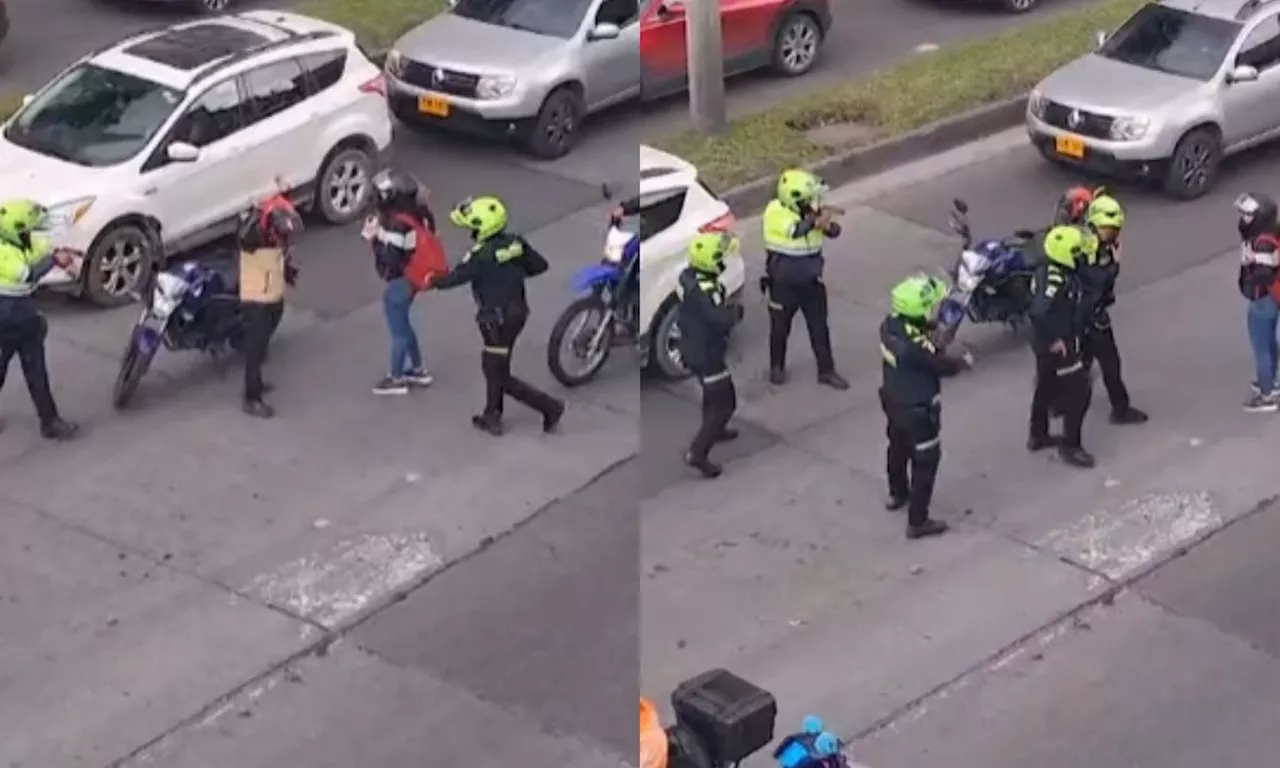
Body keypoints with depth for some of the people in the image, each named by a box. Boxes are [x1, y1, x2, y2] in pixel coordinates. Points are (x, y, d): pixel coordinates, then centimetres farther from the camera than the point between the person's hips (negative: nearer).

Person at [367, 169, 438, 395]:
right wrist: (380, 233, 4)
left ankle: (396, 378, 24)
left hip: (398, 283, -9)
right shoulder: (414, 214, -3)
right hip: (410, 279, 9)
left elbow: (389, 260, -29)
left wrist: (374, 238, -21)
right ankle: (418, 370, 36)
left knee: (398, 330, 8)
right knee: (402, 325, 24)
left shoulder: (396, 225, -30)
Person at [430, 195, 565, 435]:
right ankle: (492, 418, 33)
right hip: (517, 312, 8)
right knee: (492, 366, 23)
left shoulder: (481, 256, -24)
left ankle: (550, 406, 1)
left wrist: (432, 282, 4)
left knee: (502, 378, 4)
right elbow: (540, 265, 5)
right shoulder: (516, 243, -4)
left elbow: (454, 278, -16)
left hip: (497, 321, -8)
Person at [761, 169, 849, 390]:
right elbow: (795, 230, -37)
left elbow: (833, 231, -12)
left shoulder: (811, 211, -5)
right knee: (780, 328, 14)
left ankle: (826, 371, 24)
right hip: (783, 284, -4)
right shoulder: (775, 213, -22)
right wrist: (816, 221, -34)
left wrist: (827, 224, -33)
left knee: (819, 327, 11)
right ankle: (776, 366, 35)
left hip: (811, 281, 4)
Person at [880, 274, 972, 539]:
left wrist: (934, 327, -5)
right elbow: (944, 366, -19)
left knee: (899, 448, 30)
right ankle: (917, 522, 16)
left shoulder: (890, 324, -13)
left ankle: (897, 494, 53)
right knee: (925, 462, 8)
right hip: (917, 410, -8)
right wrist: (964, 361, 0)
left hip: (894, 401, 8)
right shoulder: (917, 346, -36)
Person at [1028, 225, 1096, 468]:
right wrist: (1053, 340, -28)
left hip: (1045, 344, 10)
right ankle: (1070, 446, 9)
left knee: (1046, 388, 24)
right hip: (1059, 346, -10)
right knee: (1078, 393, 1)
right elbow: (1038, 312, -38)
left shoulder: (1048, 271, 1)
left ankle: (1038, 435, 39)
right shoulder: (1057, 280, -29)